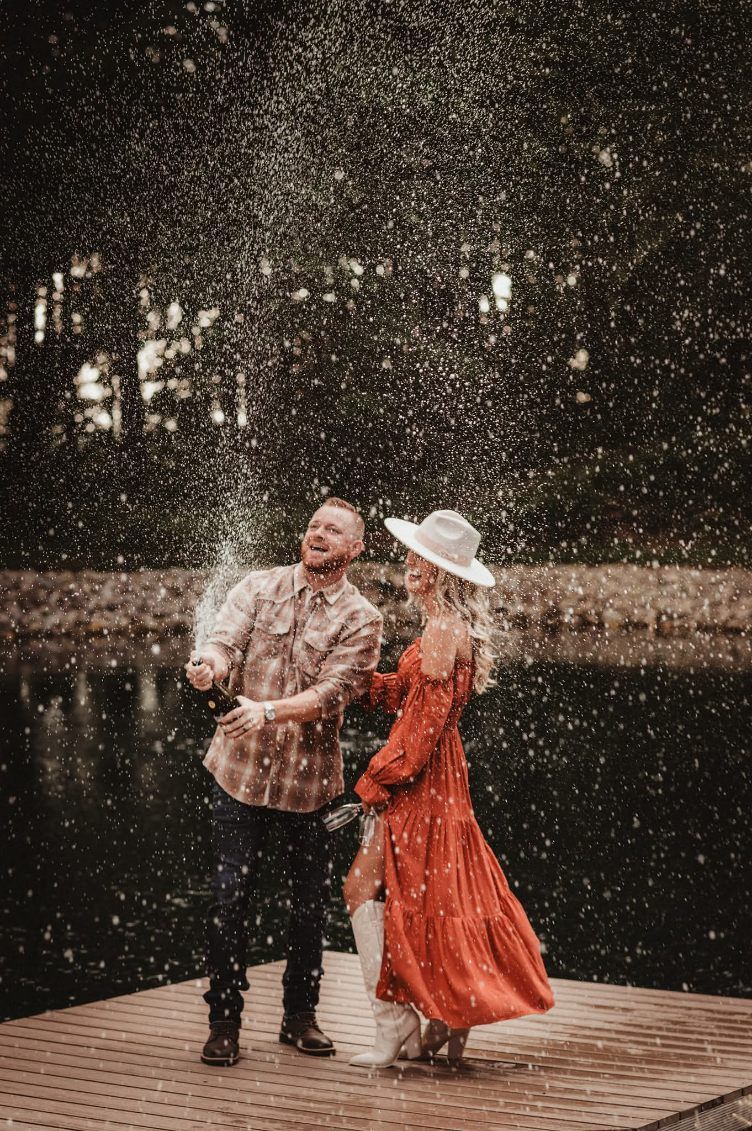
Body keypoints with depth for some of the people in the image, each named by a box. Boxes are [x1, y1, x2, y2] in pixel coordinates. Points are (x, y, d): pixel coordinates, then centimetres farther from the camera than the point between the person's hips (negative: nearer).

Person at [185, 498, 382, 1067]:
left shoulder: (361, 618, -3)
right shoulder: (259, 587, 4)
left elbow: (332, 690, -15)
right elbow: (227, 639, -12)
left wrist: (269, 710, -32)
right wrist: (210, 663, -37)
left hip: (310, 776, 0)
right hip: (241, 767, 0)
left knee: (311, 899, 8)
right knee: (231, 895, -2)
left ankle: (300, 1014, 26)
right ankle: (225, 1020, 9)